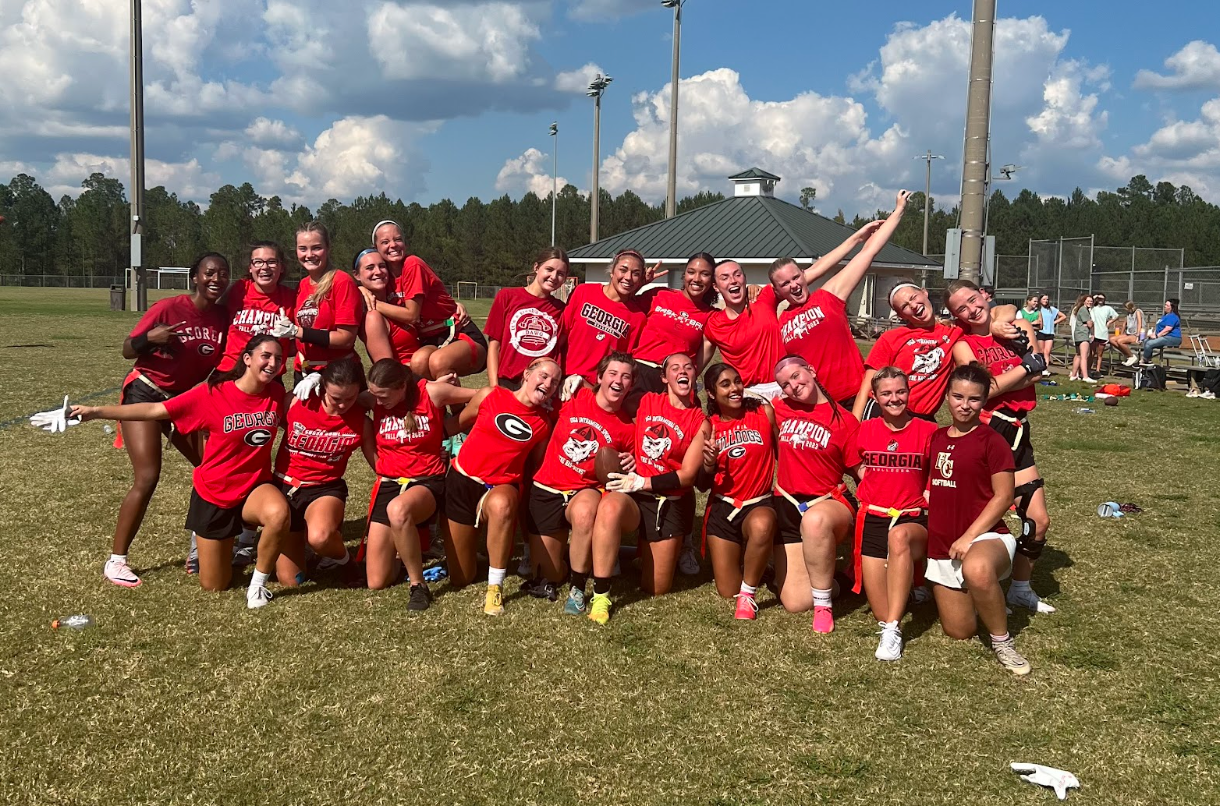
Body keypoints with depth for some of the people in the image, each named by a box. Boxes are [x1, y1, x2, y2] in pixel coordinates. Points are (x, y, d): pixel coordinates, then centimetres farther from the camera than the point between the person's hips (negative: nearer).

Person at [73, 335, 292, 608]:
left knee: (279, 514, -38)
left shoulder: (276, 394, -8)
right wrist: (96, 412, -19)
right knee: (213, 586, 8)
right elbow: (154, 410, -16)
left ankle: (258, 583, -11)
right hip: (214, 495, -1)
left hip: (255, 487, 1)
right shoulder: (213, 394, -19)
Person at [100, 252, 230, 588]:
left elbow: (221, 365, 7)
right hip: (145, 394, -6)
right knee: (147, 478, -15)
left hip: (184, 400, 6)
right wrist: (149, 338, -31)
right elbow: (127, 350, -12)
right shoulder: (168, 308, -17)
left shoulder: (223, 318, -4)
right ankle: (115, 561, -6)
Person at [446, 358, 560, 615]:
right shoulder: (490, 396, -5)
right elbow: (458, 424, 8)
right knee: (460, 579, 5)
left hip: (501, 487, 0)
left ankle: (495, 588, -28)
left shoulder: (544, 423, 0)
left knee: (501, 505, -43)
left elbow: (536, 464, 10)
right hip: (463, 480, 0)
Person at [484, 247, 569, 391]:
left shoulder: (561, 310, 8)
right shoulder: (507, 296, 6)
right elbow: (493, 345, 5)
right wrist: (494, 387, -2)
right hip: (507, 383, -1)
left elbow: (561, 354, 10)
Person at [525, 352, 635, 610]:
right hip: (546, 491, 1)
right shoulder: (575, 398, -3)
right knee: (550, 575, 1)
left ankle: (577, 591, -22)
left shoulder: (627, 428, -2)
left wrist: (630, 465, -10)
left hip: (585, 491, -1)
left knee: (584, 511, -41)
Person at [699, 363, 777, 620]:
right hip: (722, 508, 2)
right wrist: (708, 464, -16)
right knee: (727, 592, 2)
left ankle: (748, 593, -16)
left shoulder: (764, 412, -4)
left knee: (761, 527, -41)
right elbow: (704, 484, 4)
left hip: (759, 504, -2)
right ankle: (740, 556, 38)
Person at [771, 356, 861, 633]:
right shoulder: (781, 410, 4)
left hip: (830, 502, -3)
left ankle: (824, 604, -23)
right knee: (795, 603, -8)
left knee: (815, 520, -44)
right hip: (788, 506, 3)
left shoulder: (845, 420, -5)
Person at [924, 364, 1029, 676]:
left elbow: (1004, 496, -12)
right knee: (958, 632, 7)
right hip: (941, 546, 6)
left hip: (986, 536, -6)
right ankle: (982, 597, 40)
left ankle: (1002, 641, -20)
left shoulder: (991, 441, -8)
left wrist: (969, 536, -19)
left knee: (976, 568, -44)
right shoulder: (936, 438, 9)